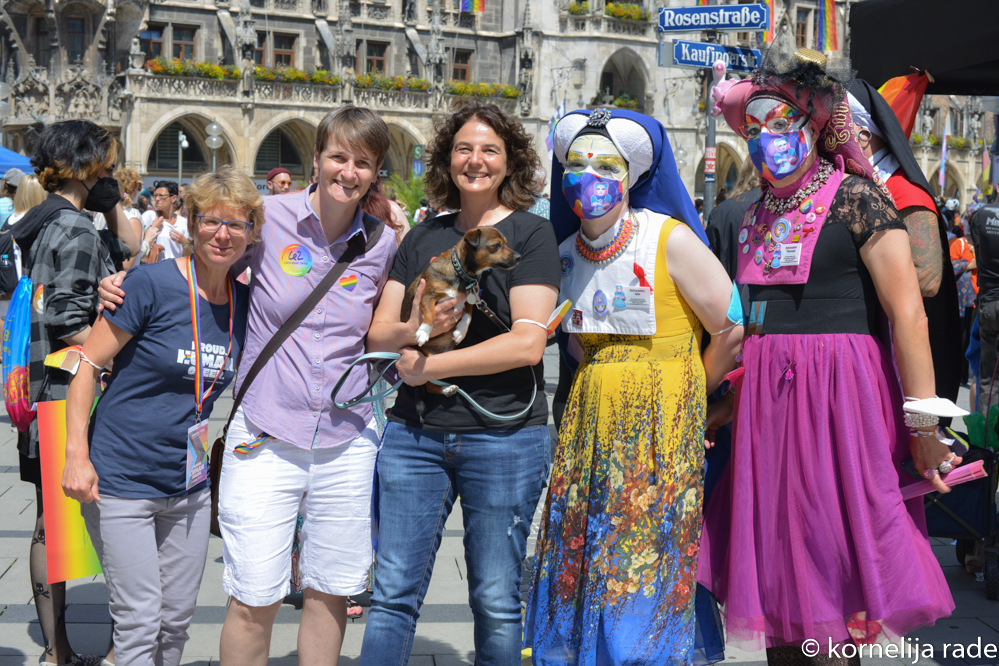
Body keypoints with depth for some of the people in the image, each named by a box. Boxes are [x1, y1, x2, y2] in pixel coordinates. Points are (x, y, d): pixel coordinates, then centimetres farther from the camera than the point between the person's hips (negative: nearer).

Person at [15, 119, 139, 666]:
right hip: (70, 391, -10)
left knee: (51, 522, 12)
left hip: (45, 391, 10)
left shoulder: (45, 222, 14)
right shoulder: (75, 231, -15)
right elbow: (66, 324, -21)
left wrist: (111, 202, 11)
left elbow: (128, 248, 24)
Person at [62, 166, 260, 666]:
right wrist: (77, 454, -18)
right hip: (121, 481, -5)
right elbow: (88, 364, -13)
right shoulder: (151, 284, -14)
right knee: (140, 622, -3)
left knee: (177, 620, 13)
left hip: (190, 485, 6)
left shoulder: (243, 301, 2)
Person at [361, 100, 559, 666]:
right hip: (415, 430, 4)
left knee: (496, 601, 5)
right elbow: (378, 333, 9)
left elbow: (527, 342, -12)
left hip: (504, 434, -4)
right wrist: (414, 331, -13)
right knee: (394, 594, 4)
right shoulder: (423, 237, 13)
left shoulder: (530, 233, -1)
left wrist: (429, 365, -11)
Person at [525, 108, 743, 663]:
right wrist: (599, 388, 10)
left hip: (660, 426, -5)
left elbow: (730, 330, -6)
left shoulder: (670, 240, -11)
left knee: (645, 566, -5)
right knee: (575, 558, 5)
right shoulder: (569, 253, 7)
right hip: (589, 419, 6)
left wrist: (681, 397, 4)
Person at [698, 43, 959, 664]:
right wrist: (722, 409, 19)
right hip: (767, 402, 7)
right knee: (775, 570, 9)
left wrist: (924, 426, -17)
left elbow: (909, 313, -12)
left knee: (831, 570, -3)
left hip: (840, 394, -6)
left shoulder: (855, 198, -6)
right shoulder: (759, 215, 15)